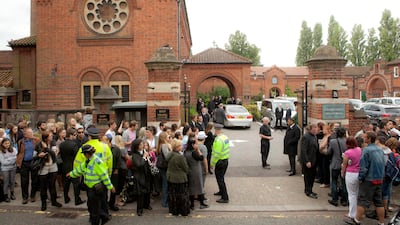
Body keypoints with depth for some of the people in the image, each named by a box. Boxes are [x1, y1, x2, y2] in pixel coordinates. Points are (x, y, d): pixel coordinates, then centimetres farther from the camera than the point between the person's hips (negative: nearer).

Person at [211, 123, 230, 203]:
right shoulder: (225, 137, 5)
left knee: (220, 179, -1)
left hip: (220, 162, -9)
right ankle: (221, 191, 42)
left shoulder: (218, 140, -23)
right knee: (221, 177, 25)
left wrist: (212, 163, -13)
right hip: (226, 160, 9)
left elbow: (217, 154, -23)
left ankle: (225, 198, 3)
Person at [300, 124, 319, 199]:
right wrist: (307, 161, -21)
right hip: (308, 161, -8)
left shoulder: (314, 136, 9)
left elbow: (316, 148, 13)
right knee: (308, 176, 3)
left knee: (313, 175, 14)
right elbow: (303, 150, -19)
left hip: (313, 160, 8)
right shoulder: (306, 137, -17)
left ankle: (308, 190, 28)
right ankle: (308, 192, 15)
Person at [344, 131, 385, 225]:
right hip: (379, 180, 7)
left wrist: (360, 178, -7)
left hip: (369, 180, -7)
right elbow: (383, 165, 12)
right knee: (379, 202, 13)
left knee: (363, 201, 2)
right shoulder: (380, 150, 6)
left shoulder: (367, 150, -16)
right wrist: (381, 177, 19)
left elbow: (363, 166, -17)